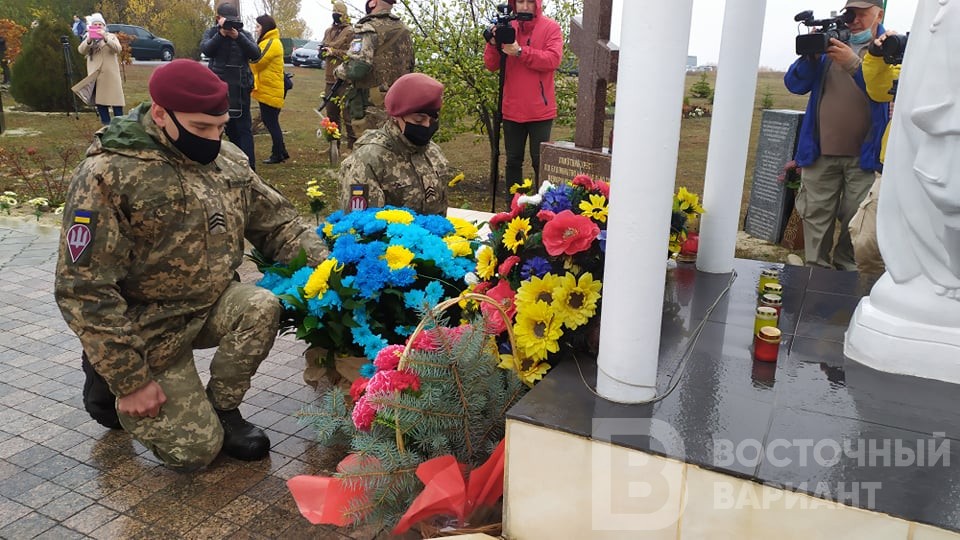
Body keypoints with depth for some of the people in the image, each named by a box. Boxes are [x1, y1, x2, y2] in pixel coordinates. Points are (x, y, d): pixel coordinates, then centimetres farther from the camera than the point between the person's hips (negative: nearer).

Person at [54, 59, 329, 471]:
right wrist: (130, 379, -20)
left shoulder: (225, 158, -4)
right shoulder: (107, 176, -23)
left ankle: (222, 409, -1)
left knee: (262, 308, -28)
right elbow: (84, 291, -22)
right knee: (196, 449, -5)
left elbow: (276, 220, 2)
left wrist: (320, 261, -17)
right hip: (148, 328, -5)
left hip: (212, 305, 5)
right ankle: (108, 377, 21)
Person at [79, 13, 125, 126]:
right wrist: (88, 40, -25)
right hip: (95, 73, 2)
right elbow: (81, 50, -7)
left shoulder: (111, 36, 7)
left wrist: (106, 38, -26)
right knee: (99, 98, 2)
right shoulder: (88, 38, 12)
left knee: (115, 97, -6)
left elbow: (118, 49, -13)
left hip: (110, 73, -2)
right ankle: (106, 122, 9)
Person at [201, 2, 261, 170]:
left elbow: (256, 54, -11)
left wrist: (238, 36, -22)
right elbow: (205, 49, -15)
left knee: (244, 128, -3)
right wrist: (221, 34, -26)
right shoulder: (212, 33, 5)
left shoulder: (244, 34, 6)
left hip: (240, 88, -1)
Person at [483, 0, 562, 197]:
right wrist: (493, 43, -14)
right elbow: (491, 65, 4)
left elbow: (553, 59, -16)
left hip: (540, 109, -3)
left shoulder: (551, 27, -1)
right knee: (513, 161, 10)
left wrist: (520, 52, -21)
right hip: (512, 109, 4)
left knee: (540, 161, 0)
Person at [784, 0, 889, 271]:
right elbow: (795, 84, 6)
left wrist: (854, 64, -21)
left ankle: (846, 274, 14)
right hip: (820, 152, 3)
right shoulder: (830, 43, 12)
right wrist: (810, 56, -11)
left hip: (865, 155, -2)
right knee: (816, 216, 5)